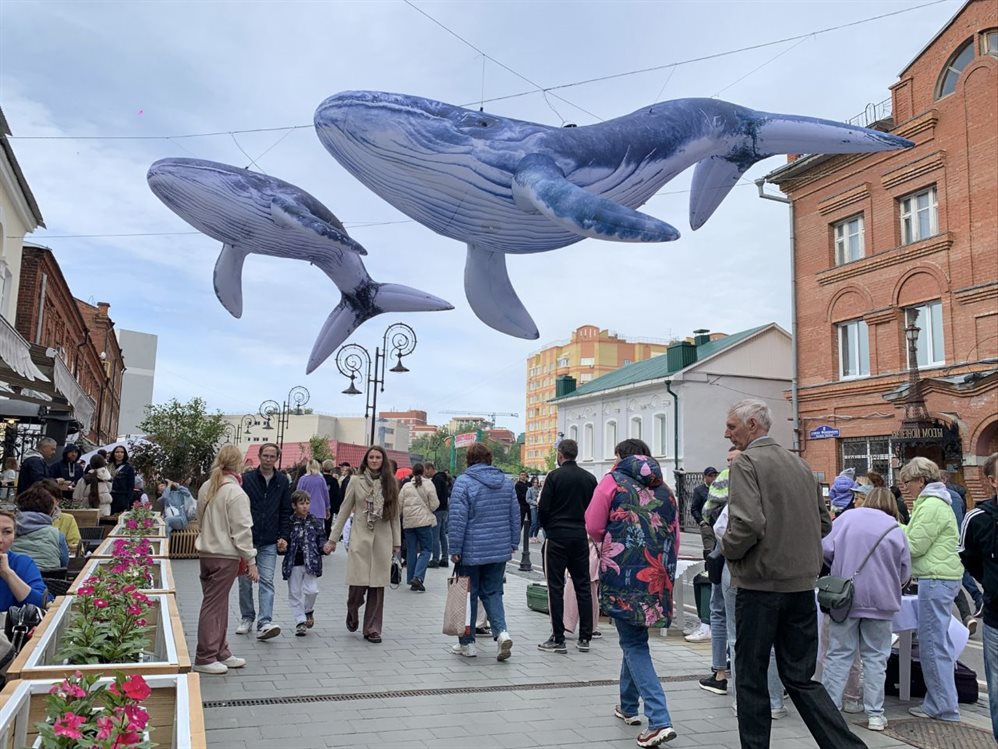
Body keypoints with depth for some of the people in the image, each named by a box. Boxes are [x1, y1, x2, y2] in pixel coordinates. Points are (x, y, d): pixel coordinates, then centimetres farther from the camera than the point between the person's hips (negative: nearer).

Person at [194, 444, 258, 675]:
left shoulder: (206, 487, 7)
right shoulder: (236, 493, -17)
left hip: (206, 552, 8)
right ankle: (205, 658, 7)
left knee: (217, 603, 15)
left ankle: (220, 653, 25)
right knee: (214, 605, 0)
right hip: (225, 555, -8)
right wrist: (251, 561, -12)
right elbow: (242, 530, -17)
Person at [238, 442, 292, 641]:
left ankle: (264, 623, -11)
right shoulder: (246, 479, -3)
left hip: (269, 543, 0)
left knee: (267, 582, -7)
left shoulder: (283, 481, 4)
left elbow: (285, 511, 8)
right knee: (245, 582, 10)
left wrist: (283, 536, 0)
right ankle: (247, 618, 25)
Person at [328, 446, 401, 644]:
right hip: (360, 538, -1)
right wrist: (333, 538, 5)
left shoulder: (390, 483, 6)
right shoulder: (356, 481, 3)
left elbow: (395, 514, 9)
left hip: (382, 539, 1)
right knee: (358, 583, -6)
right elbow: (344, 511, 6)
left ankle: (372, 629, 15)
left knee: (377, 585, 2)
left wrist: (397, 542, 7)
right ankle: (352, 612, 26)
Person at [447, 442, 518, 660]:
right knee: (492, 592, 14)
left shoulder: (463, 482, -9)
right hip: (500, 551, 5)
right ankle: (501, 632, -6)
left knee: (468, 595, 8)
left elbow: (457, 520, -12)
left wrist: (454, 550, -7)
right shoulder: (506, 482, 7)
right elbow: (516, 516, 11)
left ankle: (467, 643, 16)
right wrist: (513, 544, 18)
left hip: (471, 552, -4)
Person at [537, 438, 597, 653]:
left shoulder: (554, 476, -9)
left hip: (557, 537, -4)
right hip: (581, 537, 5)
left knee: (556, 587, 1)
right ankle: (584, 637, 14)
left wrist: (546, 527, 8)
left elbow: (543, 508, -10)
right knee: (583, 586, 10)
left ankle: (558, 639, 2)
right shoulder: (590, 478, 5)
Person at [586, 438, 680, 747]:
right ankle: (628, 706, 34)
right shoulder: (665, 490, 12)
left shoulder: (613, 481, -1)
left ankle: (660, 720, -8)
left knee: (633, 643, 2)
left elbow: (593, 528, -3)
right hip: (657, 578, 5)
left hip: (623, 574, -5)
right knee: (634, 637, 22)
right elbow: (674, 539, 14)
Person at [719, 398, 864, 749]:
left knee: (751, 677, 7)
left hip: (760, 583, -7)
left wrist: (727, 549, -6)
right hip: (802, 584, 7)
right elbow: (824, 522, 16)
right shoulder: (799, 463, 11)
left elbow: (748, 523, -24)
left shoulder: (747, 463, -12)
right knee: (801, 677, 14)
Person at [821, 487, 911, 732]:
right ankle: (875, 714, 13)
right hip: (880, 601, 0)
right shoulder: (895, 530, 2)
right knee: (875, 657, 9)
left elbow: (825, 550, -5)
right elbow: (905, 571, 6)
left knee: (839, 653, 6)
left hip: (845, 598, 0)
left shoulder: (846, 518, 1)